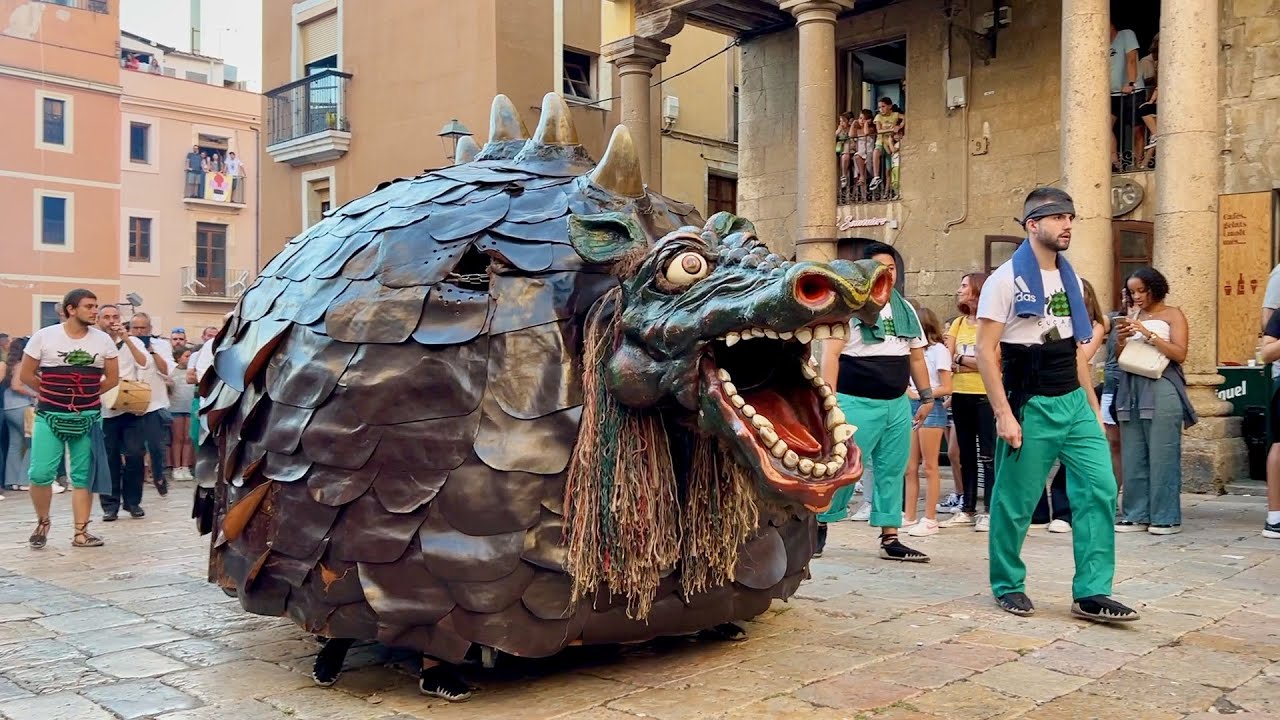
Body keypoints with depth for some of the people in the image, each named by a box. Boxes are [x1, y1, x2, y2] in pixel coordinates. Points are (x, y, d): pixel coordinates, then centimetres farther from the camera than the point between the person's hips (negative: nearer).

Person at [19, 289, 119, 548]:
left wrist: (87, 395, 4)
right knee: (40, 474, -6)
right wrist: (52, 394, 6)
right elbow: (26, 375, 2)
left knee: (83, 476, 4)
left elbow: (112, 378, 8)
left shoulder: (103, 340, 1)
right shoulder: (44, 336, -5)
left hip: (88, 417, 2)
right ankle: (42, 522, 19)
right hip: (50, 416, -2)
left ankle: (80, 532, 11)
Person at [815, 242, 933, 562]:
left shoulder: (906, 309, 14)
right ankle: (820, 522, 14)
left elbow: (916, 357, 20)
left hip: (897, 404, 6)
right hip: (857, 404, -6)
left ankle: (890, 539, 12)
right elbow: (830, 354, -11)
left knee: (892, 472, 6)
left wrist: (927, 397, 17)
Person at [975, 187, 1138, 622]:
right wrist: (1003, 414, -18)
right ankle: (1007, 585, 22)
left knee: (1100, 491, -2)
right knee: (1015, 502, 3)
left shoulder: (1071, 281, 13)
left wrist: (1093, 408, 15)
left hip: (1074, 404, 6)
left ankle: (1091, 593, 4)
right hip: (1030, 408, -6)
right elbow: (985, 351, -12)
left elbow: (1075, 351, 18)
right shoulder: (1006, 280, -8)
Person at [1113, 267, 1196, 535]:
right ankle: (1137, 515, 8)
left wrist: (1149, 334, -14)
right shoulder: (1132, 316, 16)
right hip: (1131, 388, 5)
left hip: (1161, 389, -5)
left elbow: (1180, 354, -8)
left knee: (1162, 456, -6)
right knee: (1133, 456, 3)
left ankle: (1167, 517, -1)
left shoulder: (1172, 315, 3)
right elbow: (1120, 358, 16)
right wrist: (1121, 340, -3)